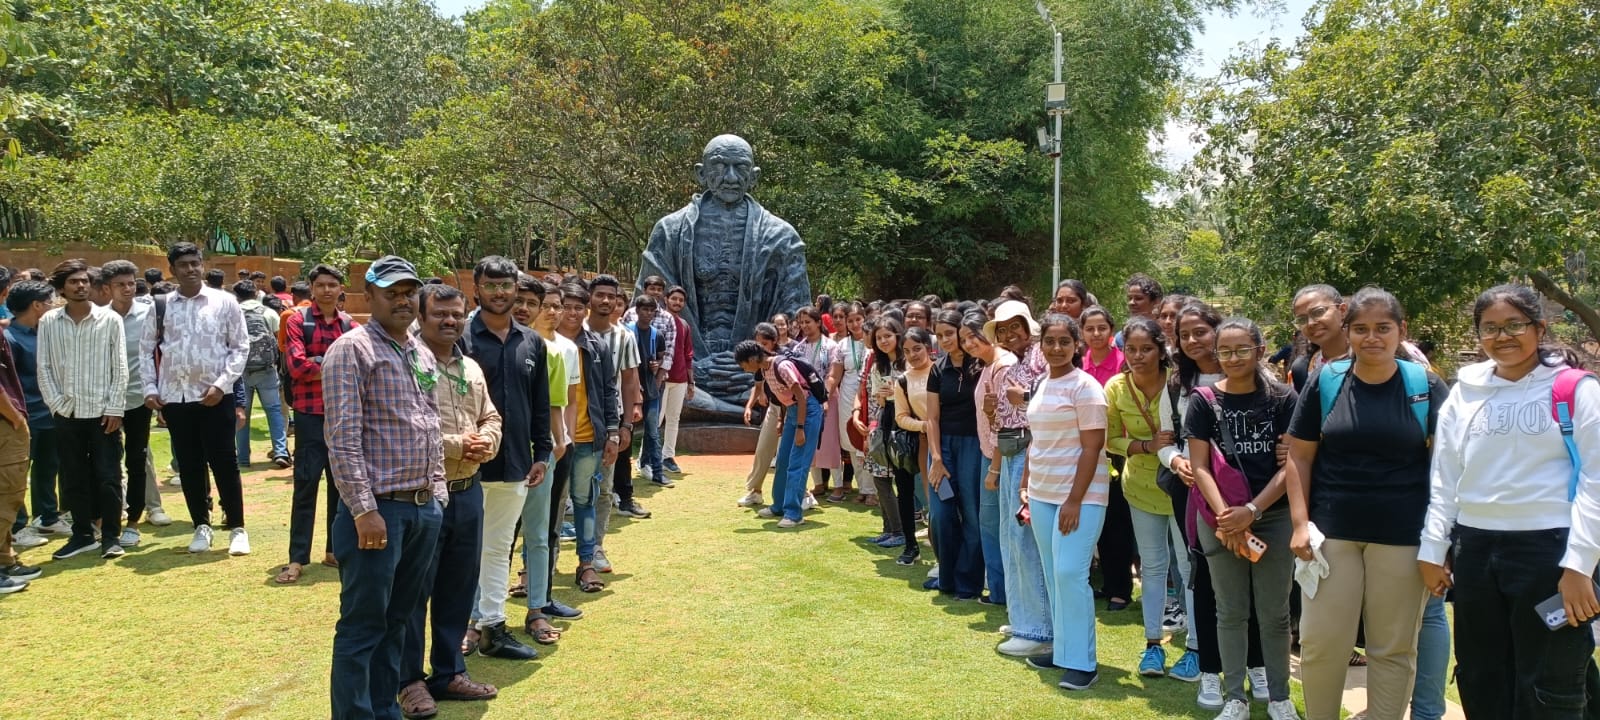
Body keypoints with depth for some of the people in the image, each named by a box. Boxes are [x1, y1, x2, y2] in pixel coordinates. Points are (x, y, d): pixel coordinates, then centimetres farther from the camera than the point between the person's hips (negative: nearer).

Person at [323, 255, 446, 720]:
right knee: (363, 626, 0)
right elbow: (343, 438, -15)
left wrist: (437, 493, 14)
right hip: (378, 509, -7)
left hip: (425, 509, 7)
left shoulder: (423, 355, 15)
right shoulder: (351, 350, -9)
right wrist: (365, 511, -19)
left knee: (399, 619, 15)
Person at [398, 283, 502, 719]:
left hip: (468, 492, 8)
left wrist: (485, 443, -6)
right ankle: (410, 680, 16)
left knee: (458, 589, 15)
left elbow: (491, 418, 17)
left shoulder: (471, 369, 13)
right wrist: (457, 445, -18)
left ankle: (449, 672, 27)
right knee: (414, 591, 3)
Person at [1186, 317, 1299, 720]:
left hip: (1274, 517, 0)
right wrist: (1224, 516, -14)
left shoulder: (1282, 398, -2)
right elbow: (1199, 466, -2)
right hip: (1220, 520, 0)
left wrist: (1252, 510, -13)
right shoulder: (1204, 401, 0)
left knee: (1274, 612, 8)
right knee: (1231, 612, 8)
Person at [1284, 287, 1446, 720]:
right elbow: (1299, 457, 4)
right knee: (1321, 642, 5)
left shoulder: (1427, 386, 0)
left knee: (1394, 647, 10)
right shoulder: (1325, 382, 1)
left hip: (1402, 536, 0)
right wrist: (1300, 522, -5)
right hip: (1332, 532, 1)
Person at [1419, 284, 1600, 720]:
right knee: (1480, 685, 13)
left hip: (1548, 549, -4)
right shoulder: (1465, 393, 9)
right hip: (1475, 548, 4)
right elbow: (1444, 477, 11)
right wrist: (1433, 549, 8)